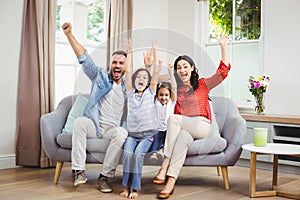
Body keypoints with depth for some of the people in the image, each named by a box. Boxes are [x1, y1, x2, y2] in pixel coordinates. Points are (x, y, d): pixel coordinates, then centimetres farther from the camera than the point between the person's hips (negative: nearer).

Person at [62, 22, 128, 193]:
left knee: (121, 133, -34)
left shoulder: (129, 86, 11)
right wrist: (69, 34, -8)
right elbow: (84, 57, 0)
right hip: (94, 124, 0)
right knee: (80, 122, -33)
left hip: (113, 128, 0)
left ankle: (105, 176, -23)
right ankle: (79, 170, -27)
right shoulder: (100, 76, 8)